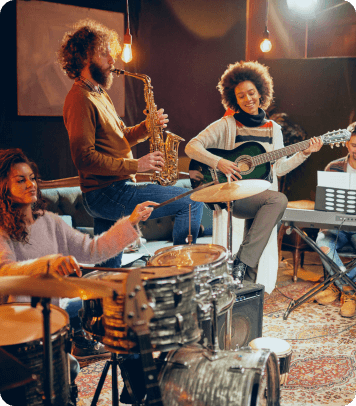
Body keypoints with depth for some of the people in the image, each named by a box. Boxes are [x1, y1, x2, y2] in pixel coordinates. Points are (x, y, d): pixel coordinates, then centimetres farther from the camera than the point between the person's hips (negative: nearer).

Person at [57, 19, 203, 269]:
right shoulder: (80, 99, -14)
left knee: (108, 268, 16)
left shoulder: (99, 93, 20)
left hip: (102, 195, 11)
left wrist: (146, 128, 4)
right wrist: (136, 165, -22)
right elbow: (85, 158, -23)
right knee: (192, 202, -10)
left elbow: (117, 139, 23)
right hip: (107, 193, -11)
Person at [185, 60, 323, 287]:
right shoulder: (227, 125, 2)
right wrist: (218, 162, -20)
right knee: (279, 200, -30)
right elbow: (192, 147, -7)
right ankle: (242, 262, -29)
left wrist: (304, 153, 4)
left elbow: (279, 168, 15)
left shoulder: (273, 129, 16)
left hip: (262, 196, 5)